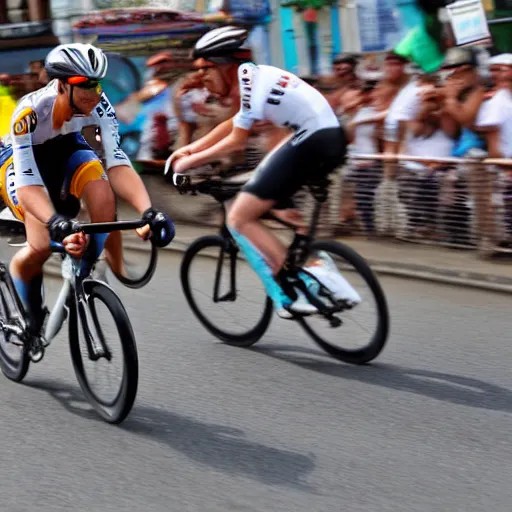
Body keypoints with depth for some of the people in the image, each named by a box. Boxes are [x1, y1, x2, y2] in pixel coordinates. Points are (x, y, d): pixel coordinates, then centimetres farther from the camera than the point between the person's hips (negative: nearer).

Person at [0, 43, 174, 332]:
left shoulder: (99, 105, -29)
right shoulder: (30, 111, -38)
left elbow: (118, 164, -35)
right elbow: (27, 184, -45)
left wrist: (148, 211, -51)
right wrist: (55, 222, -64)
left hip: (66, 152, 3)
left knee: (104, 197, -32)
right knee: (43, 247, -25)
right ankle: (29, 318, 6)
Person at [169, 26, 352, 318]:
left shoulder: (249, 77, -9)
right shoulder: (254, 75, 19)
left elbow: (236, 141, -7)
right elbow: (233, 125, 30)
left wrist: (191, 161, 3)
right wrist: (191, 148, 27)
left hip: (314, 143, -10)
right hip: (331, 137, 10)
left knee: (239, 219, -5)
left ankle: (290, 297, -9)